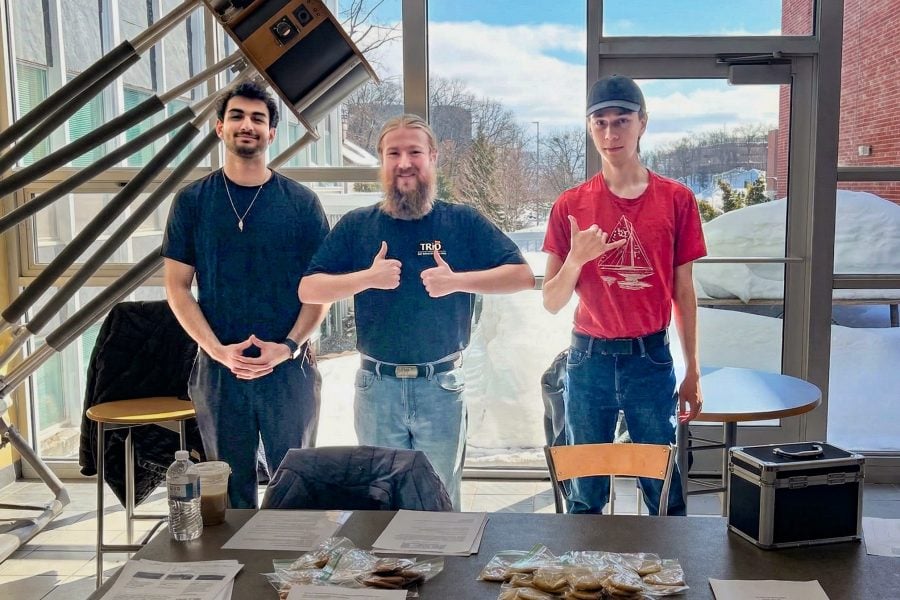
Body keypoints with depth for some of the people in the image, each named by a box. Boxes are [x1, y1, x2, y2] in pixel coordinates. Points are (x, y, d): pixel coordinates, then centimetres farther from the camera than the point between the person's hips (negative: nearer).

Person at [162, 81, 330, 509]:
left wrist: (288, 346, -13)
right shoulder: (193, 201, 4)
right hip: (218, 370, 1)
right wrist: (219, 351, -10)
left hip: (290, 368, -1)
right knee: (231, 486, 11)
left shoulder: (301, 203, 1)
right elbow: (177, 287, 2)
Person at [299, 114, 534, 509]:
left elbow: (522, 276, -5)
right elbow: (308, 290, -1)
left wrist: (458, 280, -18)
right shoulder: (356, 226, 3)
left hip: (441, 386, -1)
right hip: (377, 387, 1)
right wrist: (367, 277, -17)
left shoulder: (463, 222, 0)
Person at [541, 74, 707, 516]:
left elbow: (683, 292, 5)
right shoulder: (570, 206, 0)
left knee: (665, 493, 8)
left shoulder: (676, 200, 0)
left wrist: (692, 373, 4)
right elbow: (551, 303, 0)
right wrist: (576, 258, -19)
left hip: (651, 359, 0)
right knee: (584, 495, 11)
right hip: (589, 359, 1)